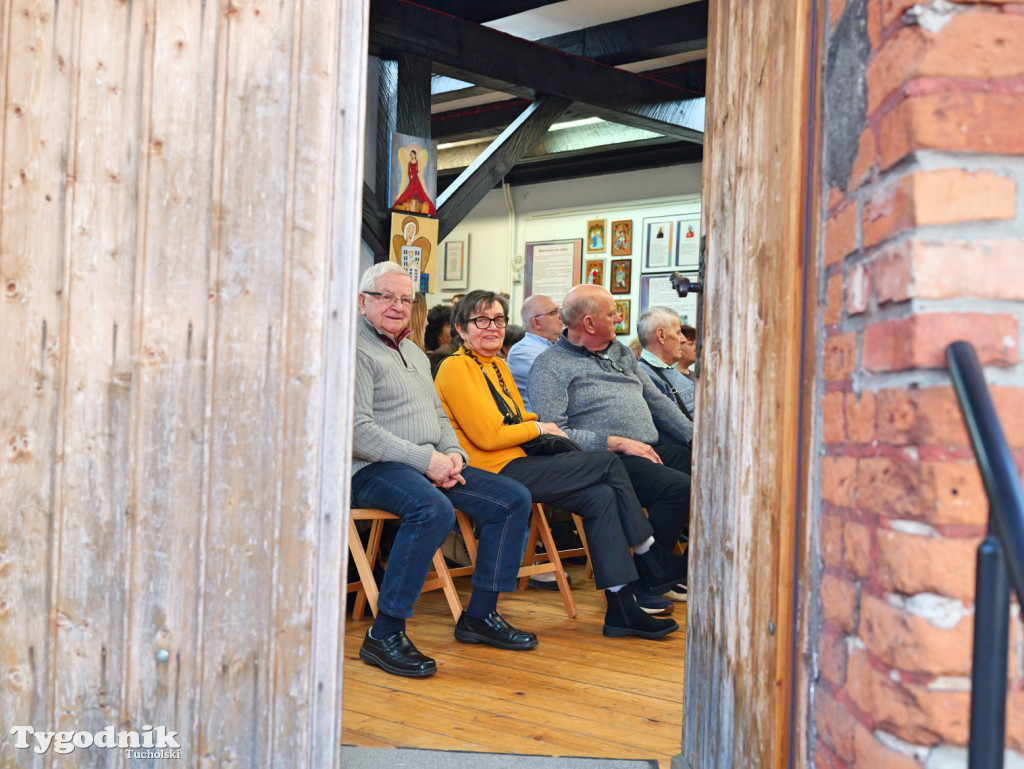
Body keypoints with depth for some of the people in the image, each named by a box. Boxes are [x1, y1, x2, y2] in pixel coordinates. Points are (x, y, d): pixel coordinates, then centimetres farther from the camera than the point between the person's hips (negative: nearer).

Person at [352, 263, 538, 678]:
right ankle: (384, 634, -29)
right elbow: (357, 430, -17)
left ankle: (480, 614, 4)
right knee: (434, 508, -38)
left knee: (514, 499, -2)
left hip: (430, 465, 9)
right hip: (372, 469, -9)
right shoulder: (355, 350, -6)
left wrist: (452, 454, 2)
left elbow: (439, 417, 25)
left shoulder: (415, 354, 23)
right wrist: (425, 460, -20)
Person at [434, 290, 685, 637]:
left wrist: (543, 423, 3)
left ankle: (622, 608, -10)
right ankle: (654, 561, -5)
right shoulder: (456, 368, -8)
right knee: (608, 464, -14)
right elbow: (487, 436, -14)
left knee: (600, 496, -11)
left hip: (514, 468, 9)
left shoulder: (498, 366, 23)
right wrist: (540, 428, -2)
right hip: (493, 474, -9)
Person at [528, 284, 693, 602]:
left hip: (654, 448, 8)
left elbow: (657, 400, 24)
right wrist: (620, 443, -17)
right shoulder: (550, 366, -3)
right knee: (679, 488, -30)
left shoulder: (620, 352, 22)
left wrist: (695, 436, 8)